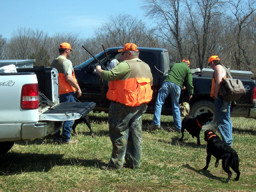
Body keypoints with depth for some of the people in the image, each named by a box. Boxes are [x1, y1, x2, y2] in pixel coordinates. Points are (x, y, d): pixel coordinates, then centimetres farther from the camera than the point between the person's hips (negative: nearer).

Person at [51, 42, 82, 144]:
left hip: (57, 92, 8)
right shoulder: (66, 62, -13)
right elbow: (68, 78, -21)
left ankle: (56, 135, 20)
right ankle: (66, 138, -4)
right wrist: (78, 88, -13)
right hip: (67, 92, -8)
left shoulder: (54, 62, 14)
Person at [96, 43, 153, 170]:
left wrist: (99, 70, 1)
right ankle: (134, 162, 17)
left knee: (119, 131, -2)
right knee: (135, 133, 12)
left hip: (124, 106, -9)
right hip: (140, 105, 9)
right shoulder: (146, 66, 14)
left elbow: (109, 75, -19)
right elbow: (150, 82, 24)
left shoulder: (126, 65, -15)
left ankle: (117, 163, 1)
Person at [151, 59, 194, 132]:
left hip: (167, 82, 0)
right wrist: (191, 93, 17)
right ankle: (178, 127, 12)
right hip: (177, 86, 0)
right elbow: (189, 83, 8)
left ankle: (156, 123, -13)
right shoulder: (187, 69, 17)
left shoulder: (174, 64, 27)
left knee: (159, 103, 1)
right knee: (176, 107, 11)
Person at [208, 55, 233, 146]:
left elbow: (218, 81, -16)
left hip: (220, 97, -10)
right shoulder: (223, 68, 25)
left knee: (222, 120, -11)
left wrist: (215, 95, -16)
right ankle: (229, 141, 18)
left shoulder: (218, 67, -3)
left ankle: (227, 141, -15)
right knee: (226, 120, 13)